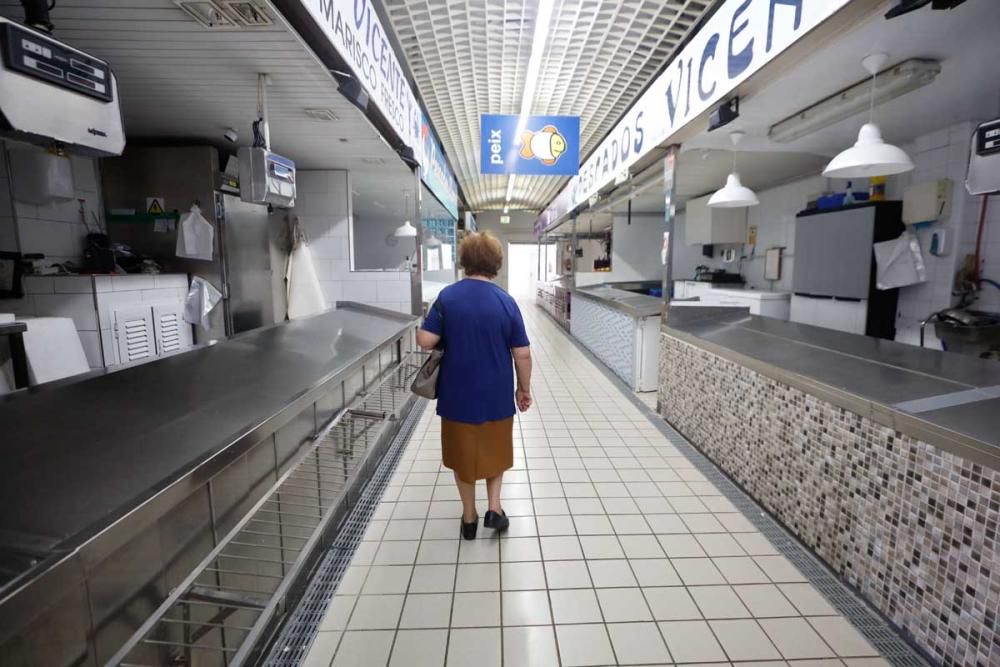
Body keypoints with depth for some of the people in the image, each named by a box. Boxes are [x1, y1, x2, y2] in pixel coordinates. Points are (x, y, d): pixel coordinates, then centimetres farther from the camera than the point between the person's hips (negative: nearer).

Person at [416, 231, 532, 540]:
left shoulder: (447, 297, -10)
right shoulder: (506, 302, -9)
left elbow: (425, 341, -14)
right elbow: (522, 354, -8)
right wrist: (524, 388, 7)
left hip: (458, 394, 0)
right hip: (497, 394, 0)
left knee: (463, 452, 18)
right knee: (495, 450, 24)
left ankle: (469, 518, 30)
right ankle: (494, 508, 20)